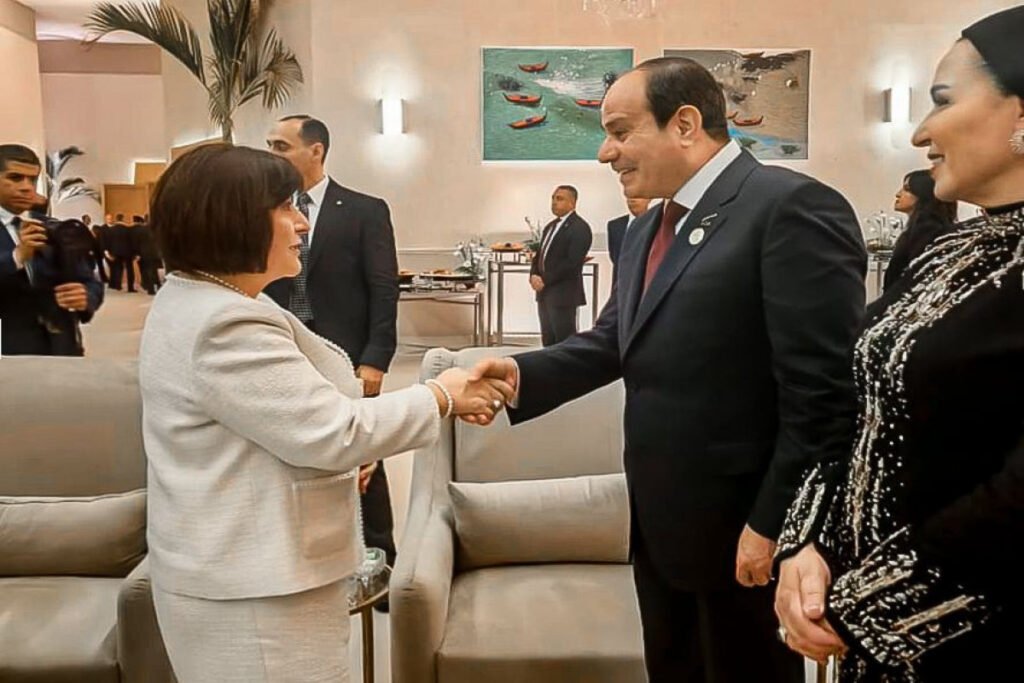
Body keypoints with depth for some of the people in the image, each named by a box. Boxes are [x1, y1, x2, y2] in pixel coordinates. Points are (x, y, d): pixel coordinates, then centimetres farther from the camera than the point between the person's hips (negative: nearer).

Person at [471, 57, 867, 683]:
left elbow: (825, 392, -21)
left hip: (742, 528, -8)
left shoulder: (793, 208, -18)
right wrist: (524, 373, -6)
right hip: (661, 522, 8)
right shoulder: (650, 228, 12)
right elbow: (613, 342, 10)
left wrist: (773, 524, -19)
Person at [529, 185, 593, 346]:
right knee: (548, 340, 11)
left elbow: (572, 262, -19)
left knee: (565, 341, -4)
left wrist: (545, 280, -16)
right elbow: (540, 254, 19)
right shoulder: (550, 226, 18)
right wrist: (534, 275, -1)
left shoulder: (580, 228, -11)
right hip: (545, 292, 8)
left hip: (563, 294, -8)